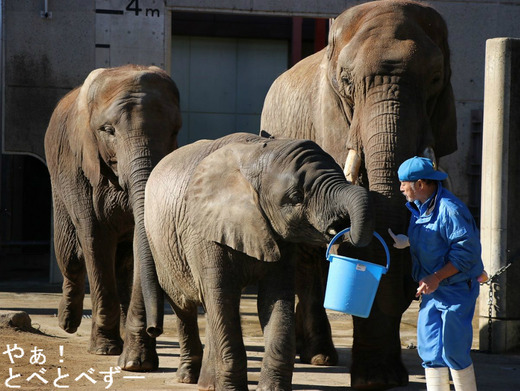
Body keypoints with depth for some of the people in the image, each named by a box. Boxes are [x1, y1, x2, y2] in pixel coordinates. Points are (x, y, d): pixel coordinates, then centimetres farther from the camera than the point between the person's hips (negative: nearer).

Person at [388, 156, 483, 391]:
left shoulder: (450, 209, -20)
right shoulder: (418, 207, 10)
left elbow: (467, 251, -22)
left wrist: (436, 277, -24)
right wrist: (405, 241, 5)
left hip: (457, 289, -9)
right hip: (431, 291, 9)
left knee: (454, 350, -6)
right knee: (430, 348, 5)